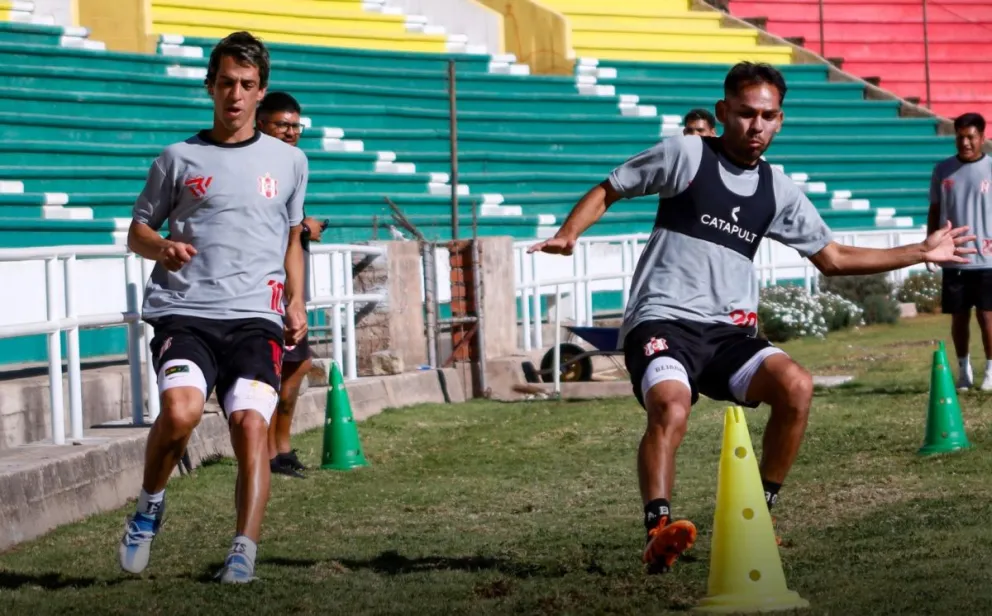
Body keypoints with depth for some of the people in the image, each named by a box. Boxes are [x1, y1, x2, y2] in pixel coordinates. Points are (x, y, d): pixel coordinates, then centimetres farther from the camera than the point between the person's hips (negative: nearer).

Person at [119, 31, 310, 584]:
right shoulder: (179, 159, 10)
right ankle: (150, 506, 0)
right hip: (185, 311, -1)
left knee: (251, 421, -19)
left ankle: (245, 552, -15)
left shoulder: (289, 161, 16)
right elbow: (138, 229, 17)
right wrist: (162, 247, -6)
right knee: (180, 410, -26)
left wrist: (296, 303, 13)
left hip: (255, 316, 1)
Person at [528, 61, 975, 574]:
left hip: (729, 333, 4)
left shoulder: (778, 190, 16)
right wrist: (569, 233, -10)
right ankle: (658, 531, -41)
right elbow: (607, 191, 9)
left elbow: (833, 258, 24)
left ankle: (758, 512, -7)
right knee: (671, 408, -34)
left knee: (796, 385, -22)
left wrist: (921, 252, 22)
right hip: (662, 321, -4)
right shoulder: (686, 154, 3)